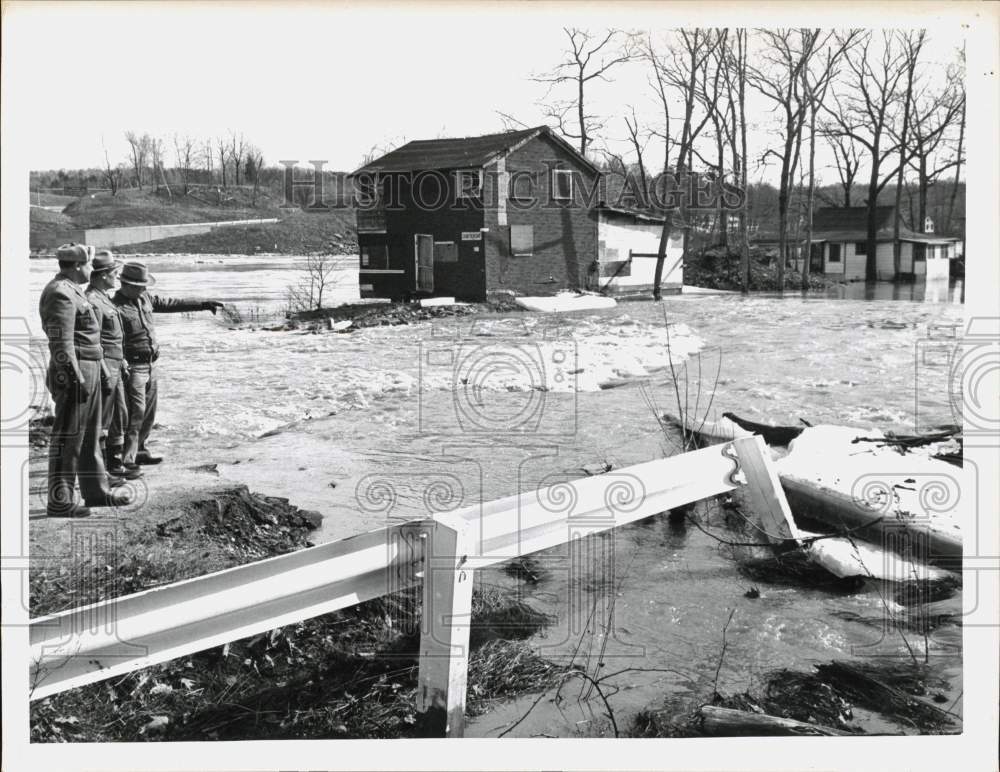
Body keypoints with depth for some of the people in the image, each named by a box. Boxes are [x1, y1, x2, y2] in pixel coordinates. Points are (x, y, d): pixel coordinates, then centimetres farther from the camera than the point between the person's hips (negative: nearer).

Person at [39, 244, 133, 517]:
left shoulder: (72, 291, 16)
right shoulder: (60, 293, -16)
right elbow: (61, 343, -22)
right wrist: (76, 378, -24)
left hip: (89, 372, 11)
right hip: (75, 374, -11)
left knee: (90, 436, 18)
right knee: (68, 440, -4)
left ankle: (97, 491, 28)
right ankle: (59, 502, 3)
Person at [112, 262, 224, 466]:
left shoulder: (145, 298, 9)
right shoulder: (116, 307, -16)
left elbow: (172, 303, 19)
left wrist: (203, 304, 19)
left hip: (150, 365, 9)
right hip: (132, 367, -9)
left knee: (148, 412, 16)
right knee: (135, 412, -12)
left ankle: (139, 450, 28)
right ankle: (125, 459, -8)